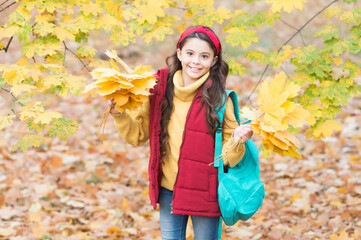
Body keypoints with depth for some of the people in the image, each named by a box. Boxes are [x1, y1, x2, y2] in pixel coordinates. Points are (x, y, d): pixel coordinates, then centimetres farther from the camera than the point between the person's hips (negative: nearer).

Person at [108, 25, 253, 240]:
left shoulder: (218, 98, -9)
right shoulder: (160, 88, -1)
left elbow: (228, 157, -8)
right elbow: (139, 134, 9)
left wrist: (237, 141, -28)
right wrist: (118, 113, -6)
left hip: (205, 194, -3)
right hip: (168, 190, 3)